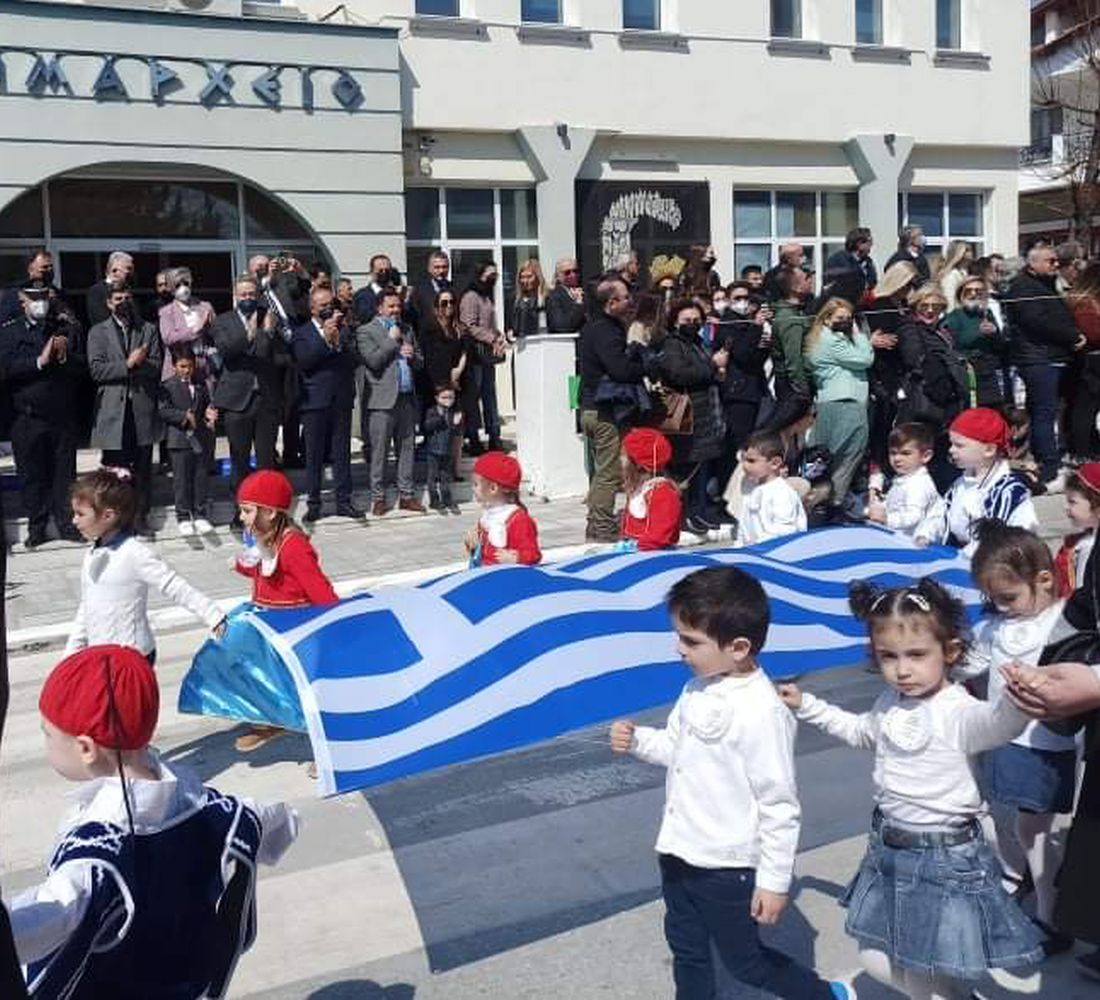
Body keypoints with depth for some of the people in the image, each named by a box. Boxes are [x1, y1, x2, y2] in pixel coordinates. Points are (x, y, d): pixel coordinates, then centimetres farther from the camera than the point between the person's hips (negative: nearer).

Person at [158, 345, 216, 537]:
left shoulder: (201, 384, 10)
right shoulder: (167, 386, -3)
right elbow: (163, 411, -11)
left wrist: (209, 413, -2)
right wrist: (183, 415, -22)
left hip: (201, 439, 4)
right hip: (180, 439, -4)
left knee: (201, 478, 8)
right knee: (182, 480, 2)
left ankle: (201, 515, 15)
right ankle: (183, 517, 9)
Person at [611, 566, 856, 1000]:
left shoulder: (762, 713, -26)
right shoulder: (699, 688, -1)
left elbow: (781, 806, -21)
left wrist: (775, 880, -16)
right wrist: (637, 741, -5)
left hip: (727, 866, -7)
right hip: (679, 852, 8)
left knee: (743, 960, 13)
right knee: (687, 950, 21)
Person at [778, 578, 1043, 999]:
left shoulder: (957, 712, -23)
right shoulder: (892, 701, 2)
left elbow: (1000, 723, -46)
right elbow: (862, 731, 24)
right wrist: (807, 706, 24)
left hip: (945, 858, -8)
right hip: (889, 850, 8)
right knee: (877, 962, 19)